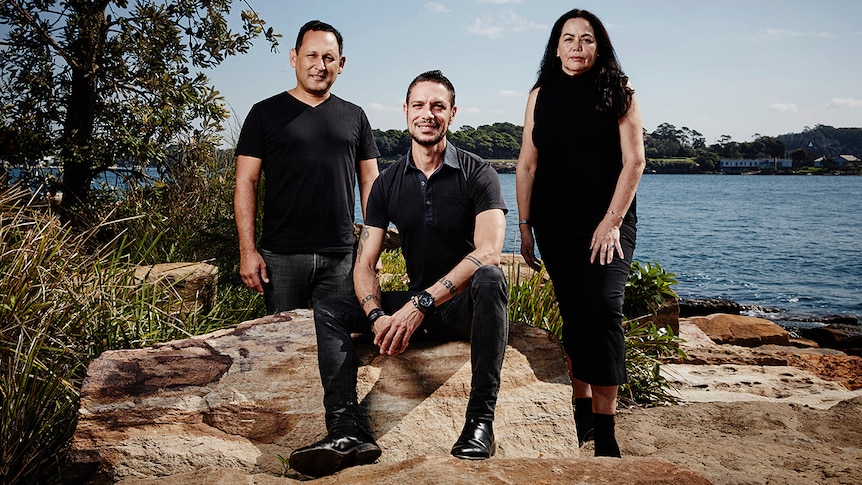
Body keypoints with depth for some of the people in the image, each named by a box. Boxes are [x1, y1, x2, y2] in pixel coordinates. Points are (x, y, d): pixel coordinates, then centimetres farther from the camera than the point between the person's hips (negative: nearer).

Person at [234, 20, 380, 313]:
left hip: (341, 256, 2)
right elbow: (246, 183, 1)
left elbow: (369, 182, 12)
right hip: (280, 257, -1)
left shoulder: (354, 117, 11)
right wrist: (247, 251, -7)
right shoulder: (265, 113, 5)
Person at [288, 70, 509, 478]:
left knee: (489, 278, -37)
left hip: (466, 305, -4)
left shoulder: (477, 173, -8)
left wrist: (422, 303, -32)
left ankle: (480, 418, -30)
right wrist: (378, 316, -21)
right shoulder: (388, 183, 5)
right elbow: (364, 265, 1)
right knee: (329, 310, -10)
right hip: (415, 306, 5)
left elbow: (488, 250, -24)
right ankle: (348, 431, -28)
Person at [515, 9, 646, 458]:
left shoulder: (617, 92, 2)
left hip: (606, 220, -3)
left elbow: (634, 161, -5)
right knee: (573, 313, 7)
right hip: (554, 225, 3)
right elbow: (527, 164, 7)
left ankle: (604, 432, -11)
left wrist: (612, 222, -13)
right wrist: (524, 226, 2)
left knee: (602, 307, -17)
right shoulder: (541, 95, 9)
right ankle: (582, 412, 19)